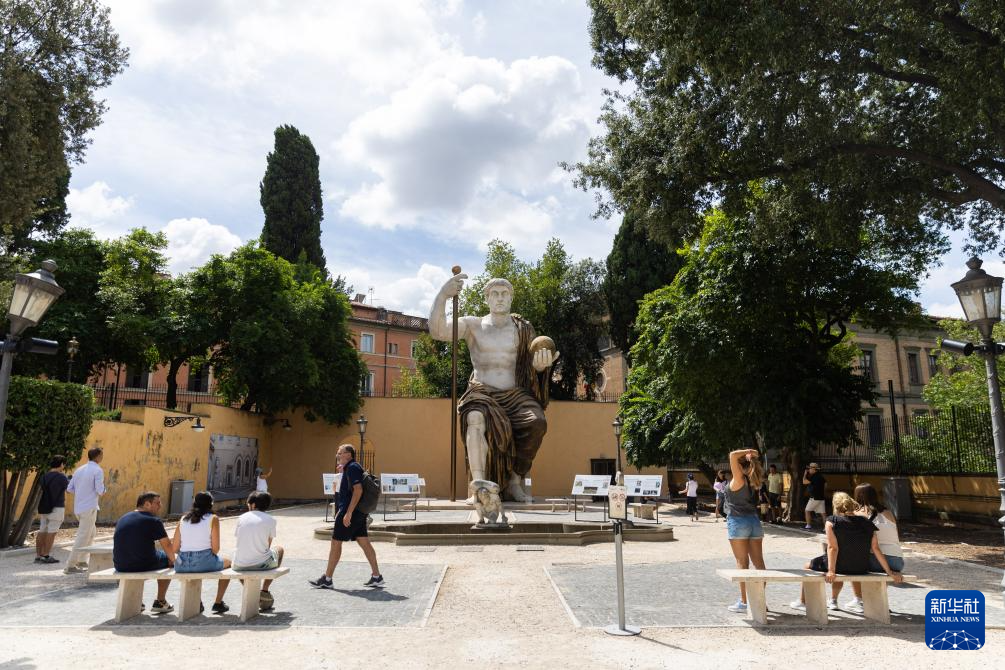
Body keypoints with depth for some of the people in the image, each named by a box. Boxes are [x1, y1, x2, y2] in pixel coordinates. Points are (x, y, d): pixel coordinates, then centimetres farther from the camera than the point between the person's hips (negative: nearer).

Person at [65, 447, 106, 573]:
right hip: (89, 508, -8)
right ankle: (70, 566, -3)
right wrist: (103, 490, 6)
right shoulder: (98, 470, -11)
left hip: (78, 508, 8)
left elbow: (70, 489, 12)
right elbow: (100, 491, -16)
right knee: (83, 537, -3)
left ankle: (81, 561, 21)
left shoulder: (79, 470, 12)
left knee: (91, 533, 21)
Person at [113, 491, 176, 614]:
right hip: (144, 565, -6)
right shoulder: (153, 520, -9)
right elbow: (167, 545, -7)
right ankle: (160, 602, 20)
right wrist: (173, 560, 11)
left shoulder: (122, 519, 13)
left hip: (120, 567, 6)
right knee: (167, 559, 20)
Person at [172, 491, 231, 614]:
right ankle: (218, 603, 23)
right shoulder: (213, 519, -2)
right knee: (227, 563, 27)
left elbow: (174, 549, 6)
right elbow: (215, 548, -8)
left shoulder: (183, 519, 9)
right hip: (204, 562, -4)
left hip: (182, 565, 4)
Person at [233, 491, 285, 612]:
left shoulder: (241, 518, 4)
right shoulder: (270, 520, -1)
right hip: (262, 564, -2)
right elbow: (268, 545, 7)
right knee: (279, 549, 30)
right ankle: (264, 591, 21)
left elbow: (240, 542, 10)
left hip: (240, 565, 2)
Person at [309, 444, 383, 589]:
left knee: (335, 543, 0)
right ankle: (376, 576, 9)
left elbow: (358, 490, -24)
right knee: (364, 543, 8)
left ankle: (327, 579, 9)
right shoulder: (350, 468, 18)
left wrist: (348, 513, -25)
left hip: (350, 512, -10)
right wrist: (341, 511, 25)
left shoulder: (352, 468, -14)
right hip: (359, 513, 10)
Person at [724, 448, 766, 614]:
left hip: (738, 522, -7)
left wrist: (748, 452, -10)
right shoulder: (752, 480, 6)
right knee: (759, 563, 8)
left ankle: (744, 602, 3)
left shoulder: (738, 479, -13)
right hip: (754, 521, 7)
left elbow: (733, 455, -24)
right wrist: (752, 457, 11)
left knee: (742, 563, -1)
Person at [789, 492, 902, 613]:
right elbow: (876, 549, -5)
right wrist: (890, 572, -1)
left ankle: (802, 602, 31)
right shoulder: (867, 523, 0)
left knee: (808, 566, 24)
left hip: (840, 566, -5)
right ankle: (833, 601, 48)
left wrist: (831, 571, -21)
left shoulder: (832, 521, -11)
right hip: (861, 569, 5)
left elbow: (833, 547, -19)